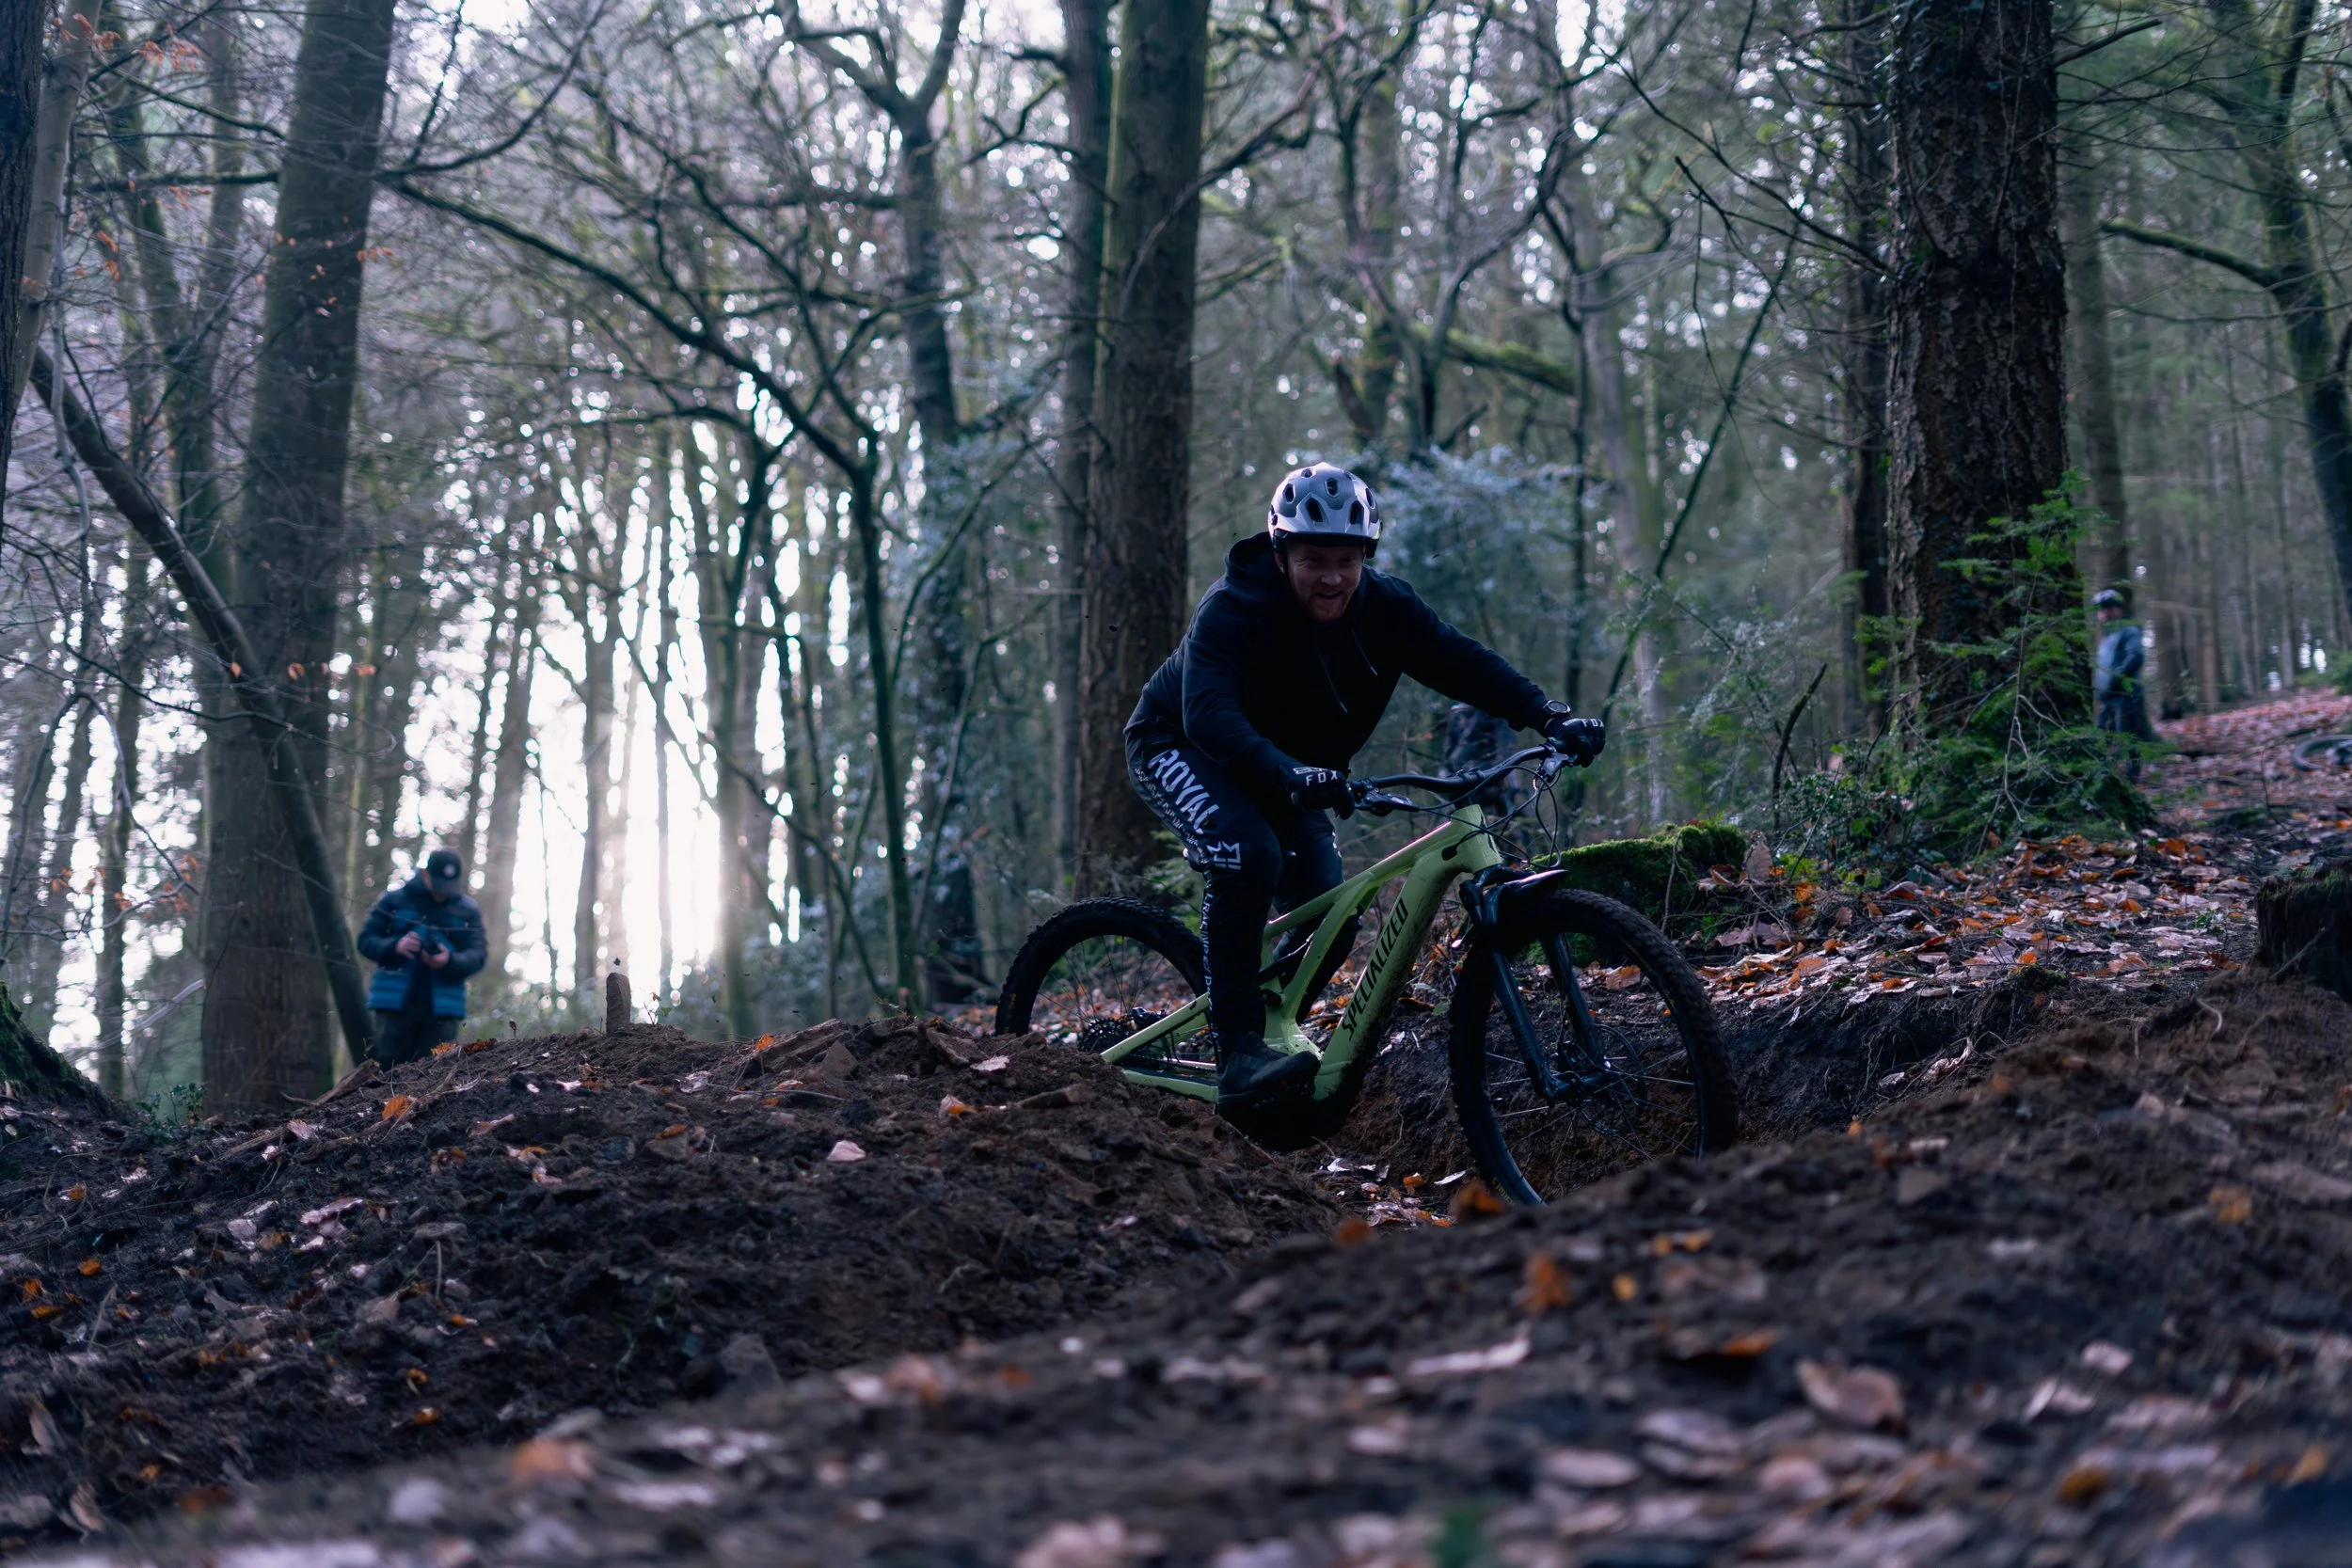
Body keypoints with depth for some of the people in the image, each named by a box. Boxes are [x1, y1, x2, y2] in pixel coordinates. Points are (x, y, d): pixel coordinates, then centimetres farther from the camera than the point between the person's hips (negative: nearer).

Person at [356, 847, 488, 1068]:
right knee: (389, 1069, -2)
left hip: (442, 1008, 1)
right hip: (394, 1003, 0)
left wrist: (450, 961, -21)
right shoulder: (394, 900, 7)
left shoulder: (468, 911, 9)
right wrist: (394, 946, -15)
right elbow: (366, 941, 6)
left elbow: (478, 953, 1)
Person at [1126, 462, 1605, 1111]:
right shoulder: (1234, 610, -31)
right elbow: (1208, 711, -45)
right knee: (1250, 852, -34)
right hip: (1179, 746, -6)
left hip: (1290, 767, 6)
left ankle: (1274, 1028, 16)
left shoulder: (1384, 607, -16)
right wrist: (1289, 776, -62)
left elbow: (1464, 662, -17)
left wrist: (1552, 717, -33)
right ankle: (1239, 1055, -31)